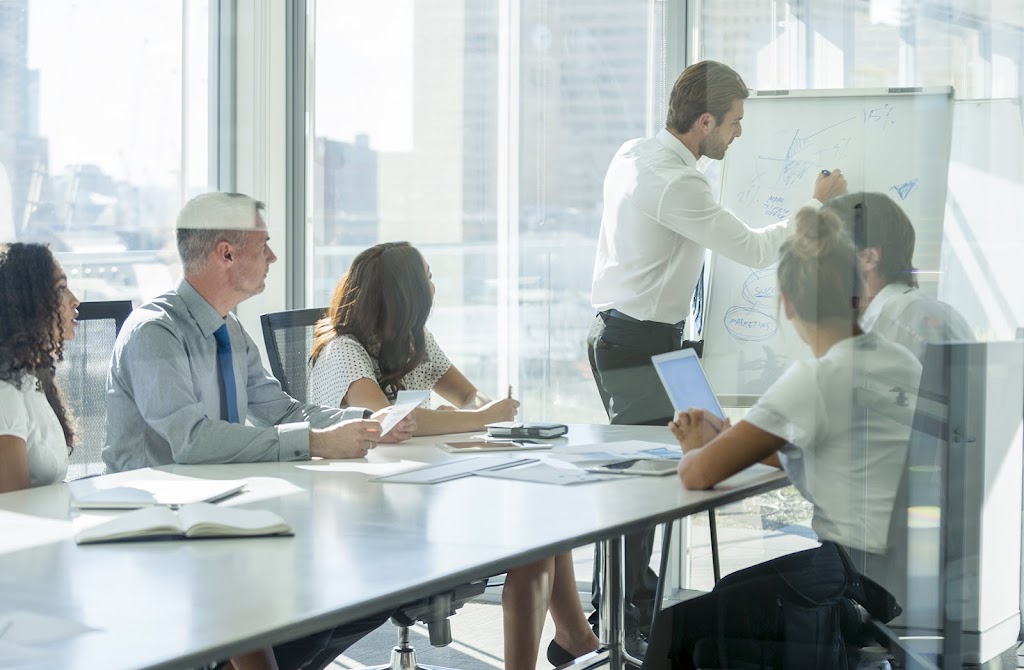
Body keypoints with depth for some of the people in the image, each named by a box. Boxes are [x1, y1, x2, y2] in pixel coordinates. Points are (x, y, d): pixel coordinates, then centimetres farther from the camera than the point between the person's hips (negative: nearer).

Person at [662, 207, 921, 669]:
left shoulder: (817, 380, -19)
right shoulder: (904, 362, 6)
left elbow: (699, 474, -17)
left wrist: (697, 449, 7)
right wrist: (725, 438, 18)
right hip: (909, 572, 9)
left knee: (677, 630, 4)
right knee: (730, 590, 28)